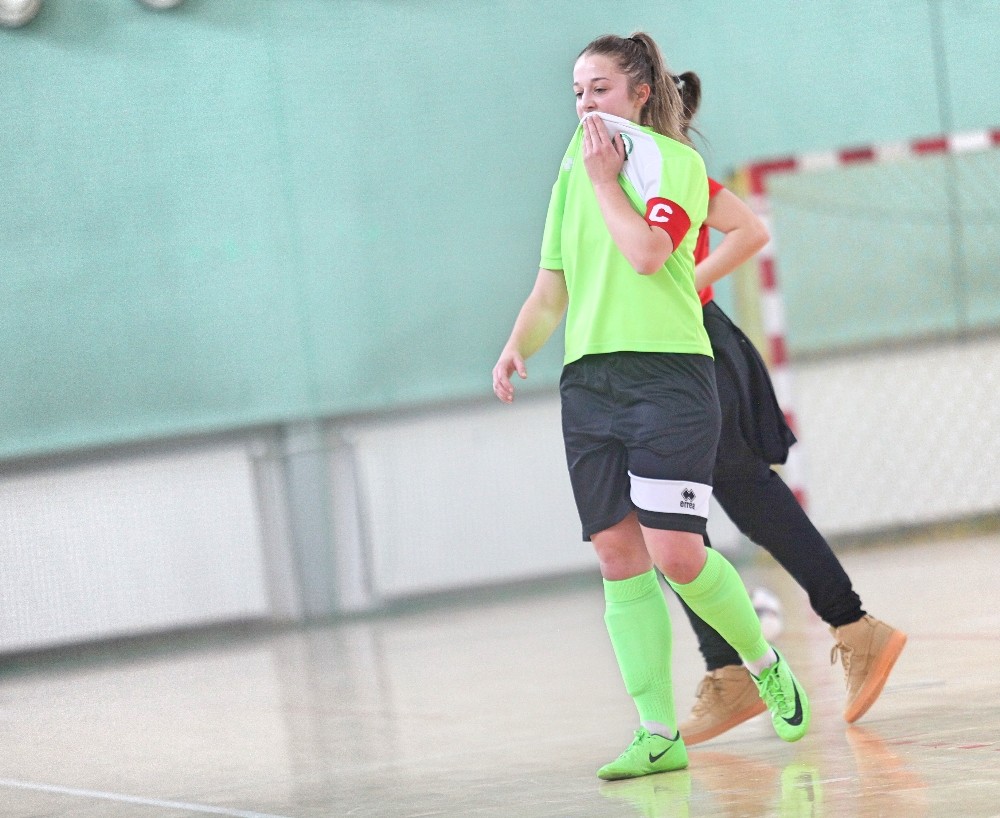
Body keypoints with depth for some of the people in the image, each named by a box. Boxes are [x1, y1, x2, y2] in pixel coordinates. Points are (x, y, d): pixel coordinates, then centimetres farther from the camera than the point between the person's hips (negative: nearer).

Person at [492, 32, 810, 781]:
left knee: (674, 552, -13)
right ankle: (659, 734, 0)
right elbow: (551, 290, 19)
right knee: (619, 558, -2)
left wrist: (605, 180, -6)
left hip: (668, 371, -6)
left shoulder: (674, 161, 0)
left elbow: (647, 253, -17)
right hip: (588, 379, 6)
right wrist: (518, 346, 1)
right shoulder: (571, 175, 18)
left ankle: (765, 663, 14)